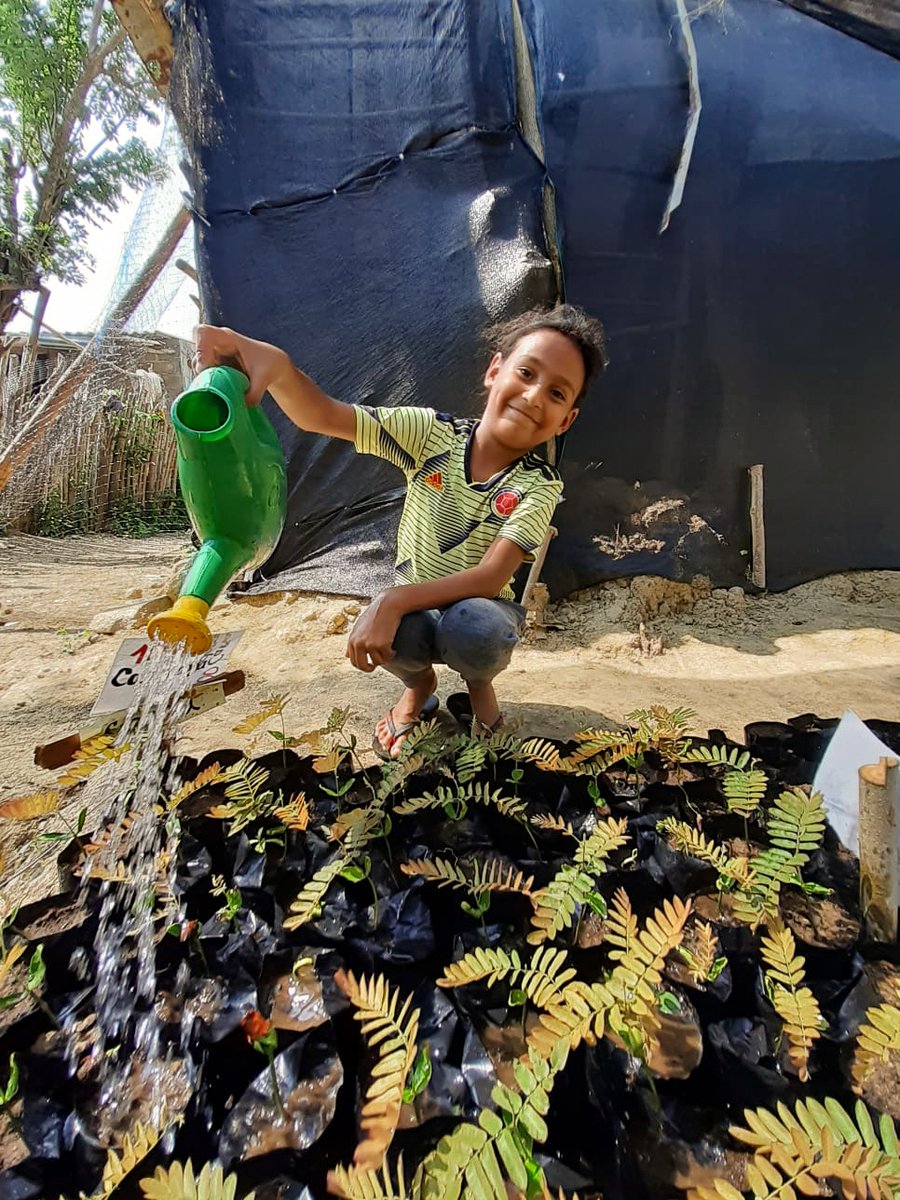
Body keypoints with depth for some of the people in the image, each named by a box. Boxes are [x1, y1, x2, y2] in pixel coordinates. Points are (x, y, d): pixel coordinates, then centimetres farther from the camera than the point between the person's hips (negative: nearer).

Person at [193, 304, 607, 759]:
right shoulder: (431, 432, -14)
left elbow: (492, 577, -27)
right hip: (412, 608, 1)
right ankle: (418, 683, 5)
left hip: (478, 609, -1)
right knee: (391, 634, -35)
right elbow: (324, 417, -25)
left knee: (473, 630, -37)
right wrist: (277, 365, -47)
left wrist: (396, 598, -39)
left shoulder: (539, 484, -16)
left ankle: (479, 683, 3)